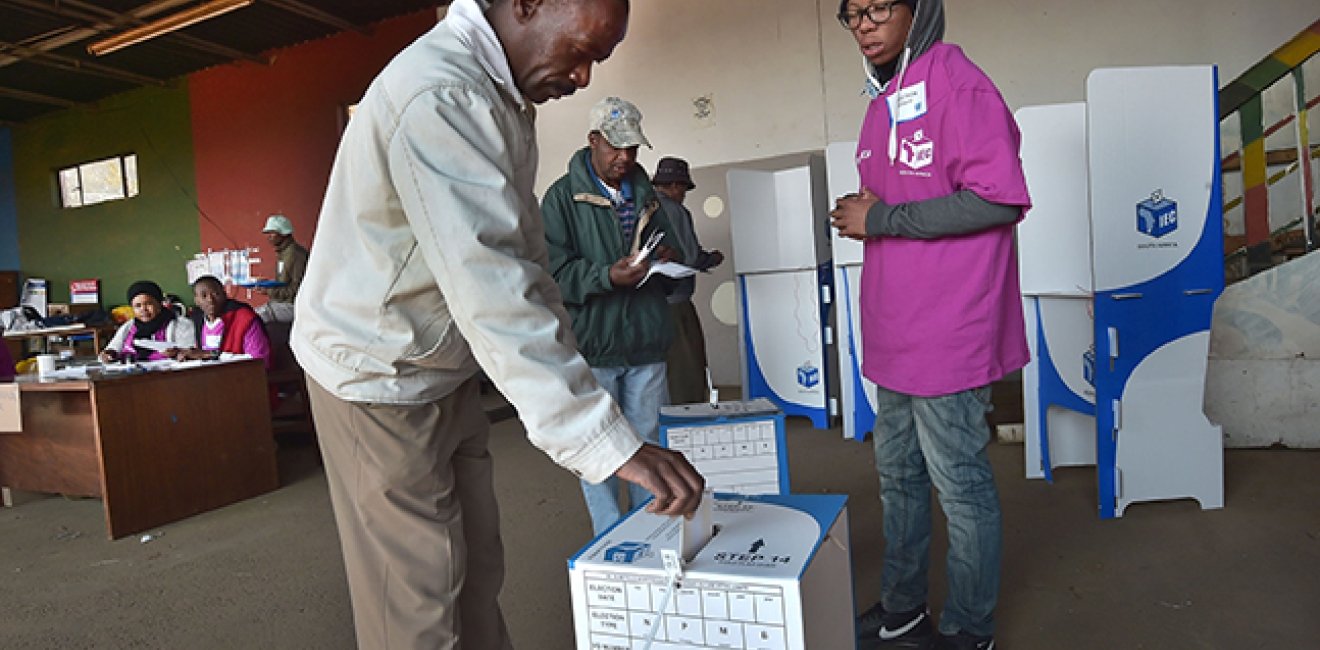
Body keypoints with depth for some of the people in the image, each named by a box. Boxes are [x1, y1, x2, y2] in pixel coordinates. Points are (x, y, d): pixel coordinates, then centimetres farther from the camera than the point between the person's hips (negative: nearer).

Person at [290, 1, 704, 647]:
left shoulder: (503, 95, 7)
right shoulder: (440, 97, -26)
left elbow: (521, 252, 9)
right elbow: (492, 290, -36)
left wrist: (567, 364, 6)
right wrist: (609, 442, -37)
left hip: (444, 370, 9)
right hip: (377, 376, -9)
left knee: (475, 568, 16)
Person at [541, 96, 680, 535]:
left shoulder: (645, 193, 15)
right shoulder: (563, 196, -2)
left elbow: (664, 246, 26)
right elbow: (555, 272, -10)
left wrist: (666, 260, 3)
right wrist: (607, 276, -23)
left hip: (646, 339, 5)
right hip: (592, 342, -5)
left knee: (648, 441, 13)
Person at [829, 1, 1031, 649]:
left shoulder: (957, 81, -11)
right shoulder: (883, 102, 15)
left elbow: (999, 199, -19)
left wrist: (881, 219, -16)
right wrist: (862, 213, 8)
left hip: (947, 334, -9)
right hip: (896, 332, 9)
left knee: (959, 485, 5)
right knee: (898, 474, 18)